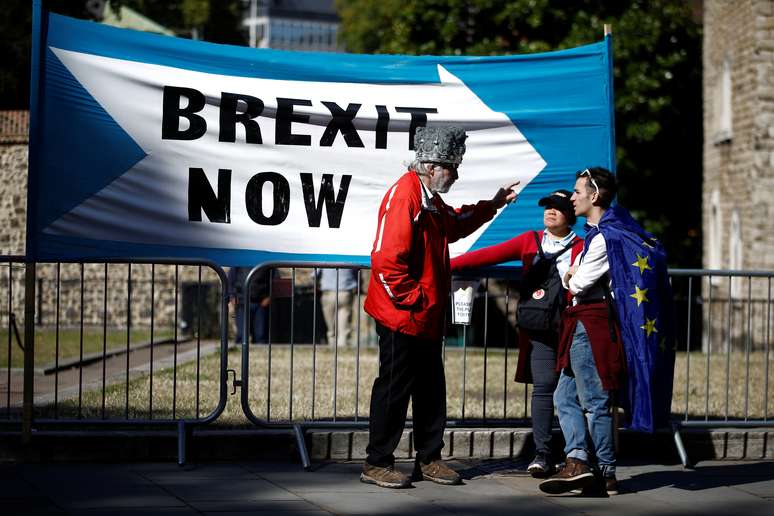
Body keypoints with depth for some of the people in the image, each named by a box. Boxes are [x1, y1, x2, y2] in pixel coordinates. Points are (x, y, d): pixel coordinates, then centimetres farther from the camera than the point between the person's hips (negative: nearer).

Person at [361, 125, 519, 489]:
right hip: (401, 318, -10)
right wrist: (412, 299, -19)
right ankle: (376, 465, 6)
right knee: (394, 389, -3)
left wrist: (493, 205, 29)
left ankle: (428, 459, 24)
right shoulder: (403, 196, -19)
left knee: (431, 388, 14)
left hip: (427, 317, 10)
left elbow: (455, 224, 36)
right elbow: (386, 259, -25)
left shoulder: (430, 199, 14)